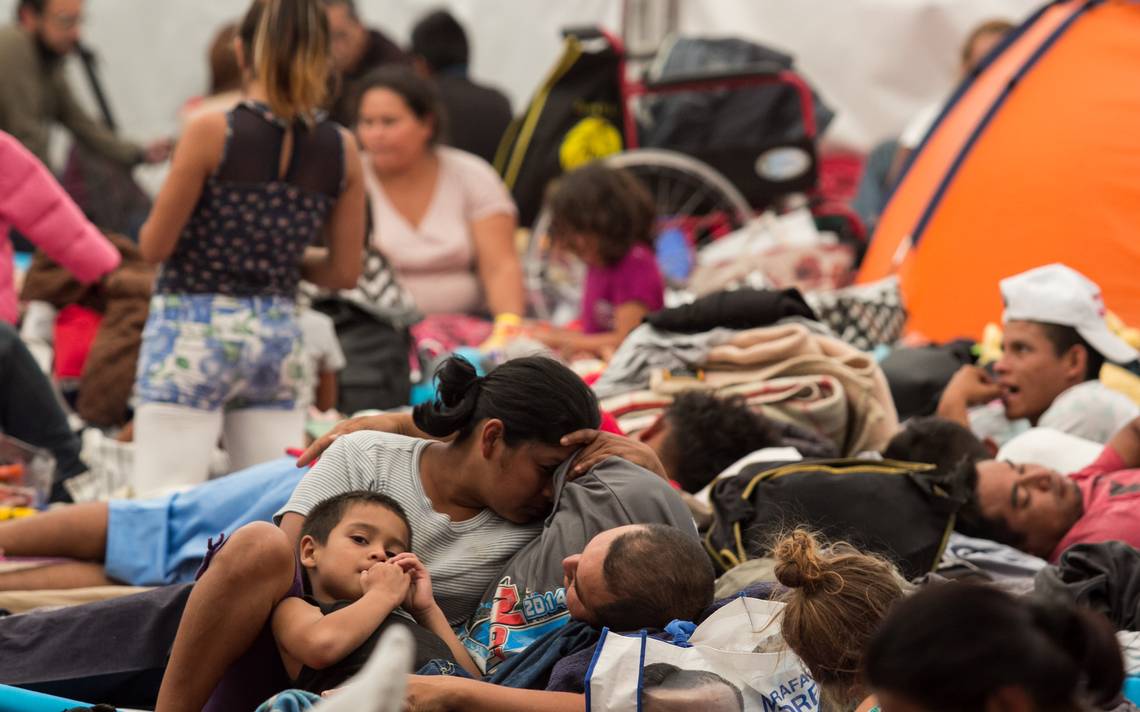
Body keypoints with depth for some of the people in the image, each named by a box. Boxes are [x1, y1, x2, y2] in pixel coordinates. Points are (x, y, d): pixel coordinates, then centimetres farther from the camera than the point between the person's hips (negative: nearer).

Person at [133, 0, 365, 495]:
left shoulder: (211, 132, -11)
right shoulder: (340, 149, 1)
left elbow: (154, 247, -7)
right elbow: (344, 271, 6)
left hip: (192, 334, -4)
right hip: (278, 336, 4)